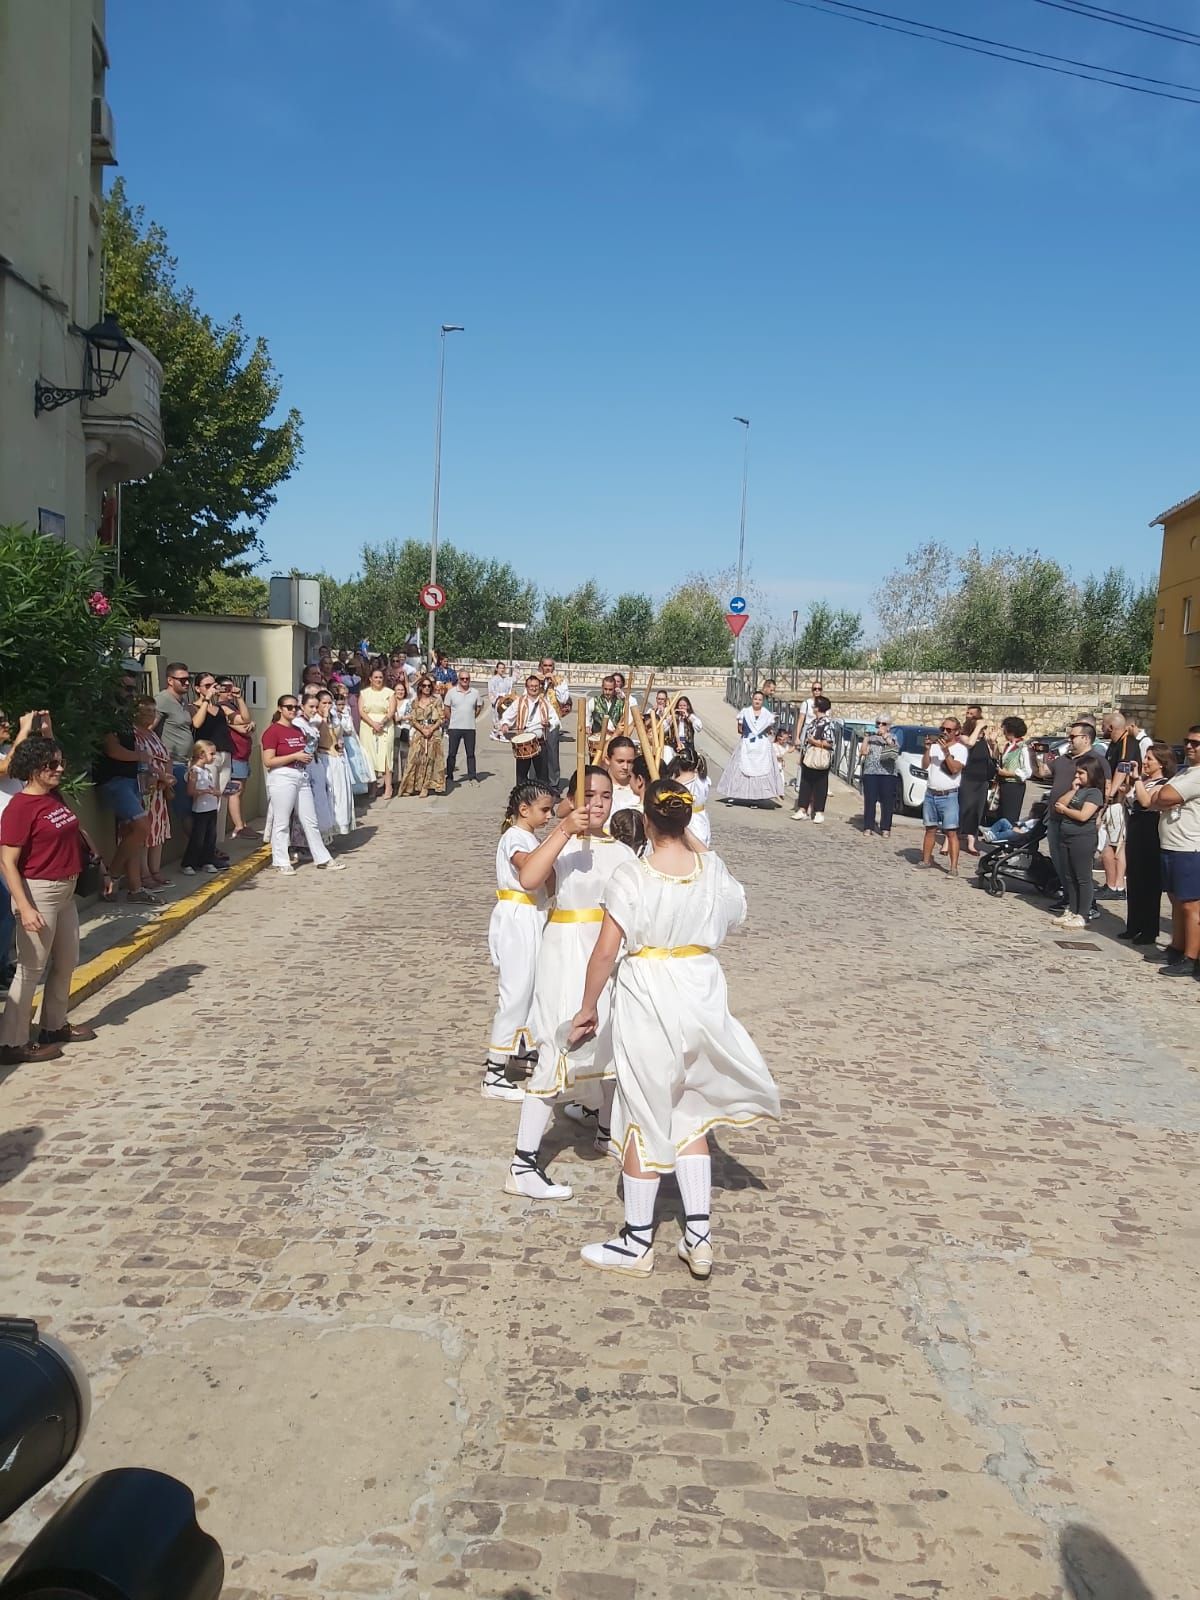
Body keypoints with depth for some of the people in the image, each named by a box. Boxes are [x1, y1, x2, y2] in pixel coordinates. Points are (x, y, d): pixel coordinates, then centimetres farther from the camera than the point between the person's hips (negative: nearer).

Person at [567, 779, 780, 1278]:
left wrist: (587, 1008, -2)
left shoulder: (632, 875, -16)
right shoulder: (713, 869, -4)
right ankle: (698, 1236, 19)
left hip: (648, 999, -4)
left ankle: (637, 1242, 21)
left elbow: (605, 952, -15)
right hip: (701, 993, 4)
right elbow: (733, 916, 16)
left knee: (646, 1119, 9)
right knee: (689, 1114, 18)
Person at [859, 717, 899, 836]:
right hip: (870, 772, 1)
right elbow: (863, 751, 2)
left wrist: (885, 736, -17)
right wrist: (865, 738, -4)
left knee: (887, 802, -3)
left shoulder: (892, 737, 11)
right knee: (869, 801, -3)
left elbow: (894, 749, -9)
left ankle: (885, 829, -1)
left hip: (887, 773, -1)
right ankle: (868, 827, 2)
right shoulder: (871, 737, 14)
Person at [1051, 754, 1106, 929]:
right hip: (1066, 838, 8)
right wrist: (1072, 790, -3)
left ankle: (1082, 916, 0)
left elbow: (1083, 815, -19)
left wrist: (1064, 810, -6)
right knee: (1070, 877, 12)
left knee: (1083, 878, -2)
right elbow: (1058, 804, 6)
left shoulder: (1094, 792, -9)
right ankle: (1071, 911, 20)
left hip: (1083, 840, -8)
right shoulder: (1077, 789, 14)